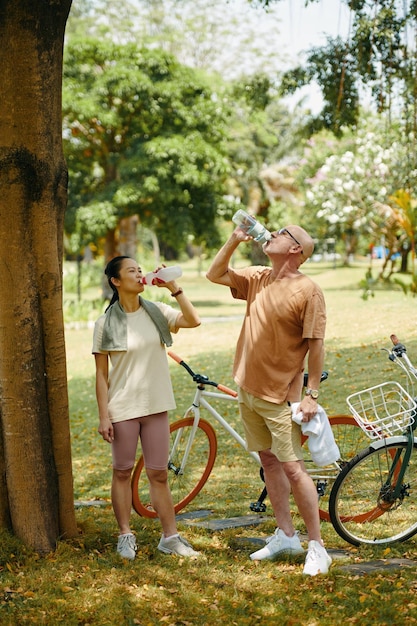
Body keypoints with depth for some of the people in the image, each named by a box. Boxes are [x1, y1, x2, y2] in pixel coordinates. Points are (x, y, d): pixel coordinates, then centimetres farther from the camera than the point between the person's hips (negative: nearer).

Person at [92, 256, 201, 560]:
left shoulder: (156, 312, 2)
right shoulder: (106, 323, -5)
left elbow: (193, 320, -13)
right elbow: (101, 373, -5)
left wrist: (174, 288, -15)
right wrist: (103, 415, -9)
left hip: (156, 406, 2)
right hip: (123, 409, -2)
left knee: (159, 474, 7)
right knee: (123, 472, 8)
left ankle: (170, 537, 15)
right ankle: (126, 536, 20)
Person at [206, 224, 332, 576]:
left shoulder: (307, 291, -15)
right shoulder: (257, 279, 6)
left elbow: (316, 345, -14)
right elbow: (215, 275, 14)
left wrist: (312, 394, -15)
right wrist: (234, 241, 1)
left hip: (281, 396, -7)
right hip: (248, 389, 7)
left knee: (292, 468, -8)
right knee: (268, 461, 14)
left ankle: (317, 547, 2)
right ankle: (286, 536, 25)